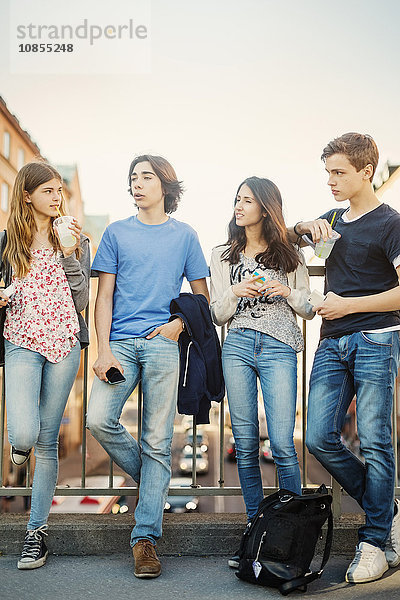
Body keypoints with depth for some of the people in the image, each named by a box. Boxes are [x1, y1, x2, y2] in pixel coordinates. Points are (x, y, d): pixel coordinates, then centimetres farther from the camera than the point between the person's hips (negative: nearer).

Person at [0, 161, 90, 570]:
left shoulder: (74, 238, 7)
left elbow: (81, 301, -1)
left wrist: (70, 253, -11)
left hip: (64, 342, 0)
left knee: (47, 440, 3)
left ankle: (37, 531, 15)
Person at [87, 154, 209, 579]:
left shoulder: (184, 236, 12)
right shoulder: (117, 233, 13)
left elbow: (201, 295, 16)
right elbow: (104, 296, 7)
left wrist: (180, 322, -4)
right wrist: (103, 350, -5)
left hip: (163, 345, -1)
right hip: (121, 342, 1)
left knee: (157, 441, -3)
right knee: (98, 419, -17)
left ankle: (146, 537, 3)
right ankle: (150, 479, 12)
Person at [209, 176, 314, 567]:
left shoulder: (289, 255, 10)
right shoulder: (223, 256, 15)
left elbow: (309, 310, 13)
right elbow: (217, 316, 12)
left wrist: (288, 292, -6)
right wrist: (234, 292, -7)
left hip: (279, 349, -2)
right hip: (237, 348, 2)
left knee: (282, 443, -10)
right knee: (245, 444, 2)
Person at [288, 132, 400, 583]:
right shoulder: (334, 219, 17)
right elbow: (283, 238, 31)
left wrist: (347, 305, -13)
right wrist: (305, 227, 9)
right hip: (333, 343, 6)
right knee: (320, 438, -2)